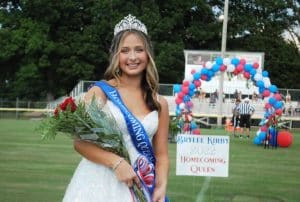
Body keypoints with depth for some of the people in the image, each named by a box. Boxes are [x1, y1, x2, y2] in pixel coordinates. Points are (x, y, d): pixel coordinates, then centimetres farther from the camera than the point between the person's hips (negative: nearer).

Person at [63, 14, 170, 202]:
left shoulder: (159, 103, 6)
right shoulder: (100, 92, -3)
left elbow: (161, 154, 8)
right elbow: (80, 141, -8)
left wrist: (161, 187, -9)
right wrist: (117, 162, -20)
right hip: (98, 185, -3)